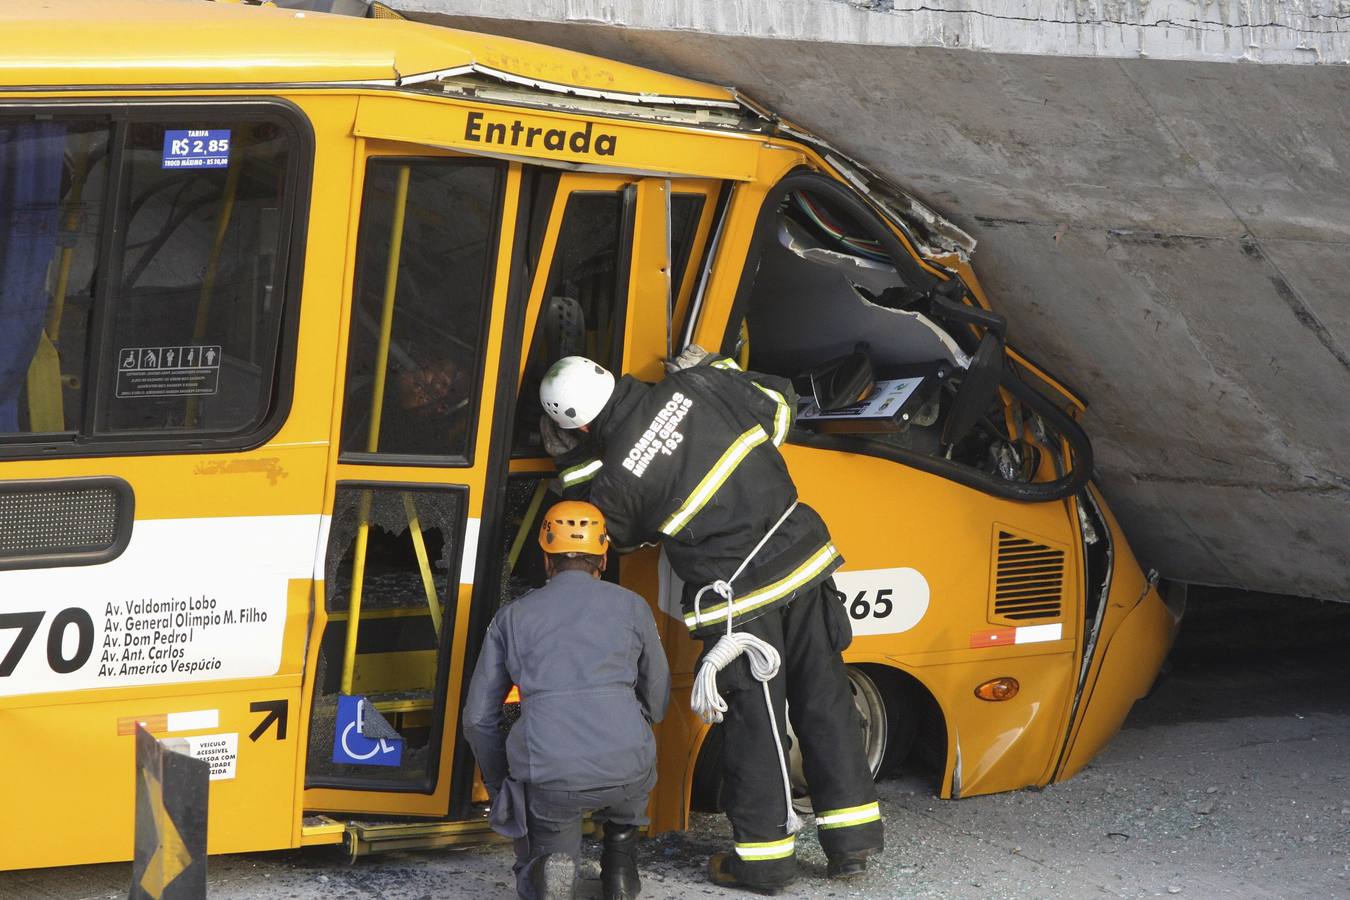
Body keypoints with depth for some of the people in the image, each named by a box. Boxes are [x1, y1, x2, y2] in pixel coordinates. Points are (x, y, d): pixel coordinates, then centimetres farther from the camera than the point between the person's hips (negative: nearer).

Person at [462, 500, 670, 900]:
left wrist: (500, 788, 31)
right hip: (625, 772, 2)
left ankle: (551, 864, -6)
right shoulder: (632, 607, 13)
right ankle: (620, 864, 29)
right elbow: (656, 702, 24)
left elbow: (478, 718, 16)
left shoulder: (512, 617, 14)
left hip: (546, 779, -2)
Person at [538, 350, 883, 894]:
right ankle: (852, 839, 19)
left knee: (753, 721, 7)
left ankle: (764, 857, 16)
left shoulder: (615, 479, -12)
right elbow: (779, 404, 10)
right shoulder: (696, 386, -4)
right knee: (825, 700, 12)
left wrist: (572, 465, 16)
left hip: (740, 597, -5)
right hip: (804, 561, 5)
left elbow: (623, 536, 11)